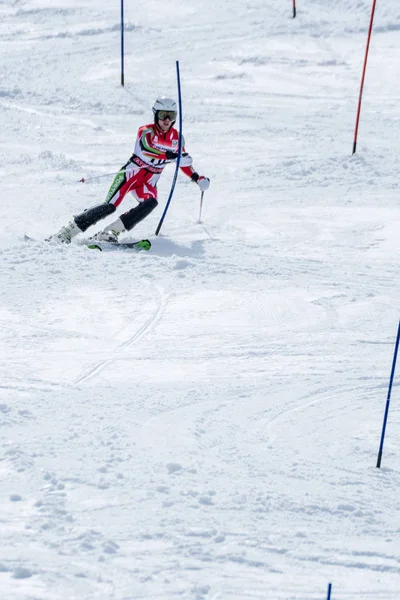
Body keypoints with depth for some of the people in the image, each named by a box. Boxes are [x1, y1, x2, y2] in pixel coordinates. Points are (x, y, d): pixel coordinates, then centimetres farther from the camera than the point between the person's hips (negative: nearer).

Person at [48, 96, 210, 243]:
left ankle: (111, 231, -28)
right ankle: (67, 231, -11)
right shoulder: (147, 131, -13)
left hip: (148, 182, 5)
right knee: (110, 206, -19)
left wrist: (197, 178, 13)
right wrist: (169, 155, -45)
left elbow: (183, 160, 22)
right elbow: (145, 149, -35)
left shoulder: (176, 137, 5)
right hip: (131, 173, -5)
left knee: (150, 203, -28)